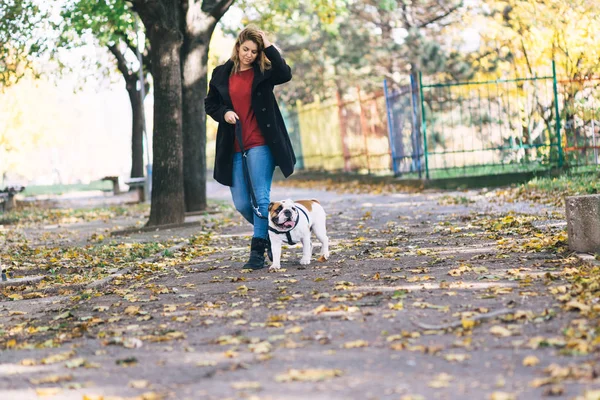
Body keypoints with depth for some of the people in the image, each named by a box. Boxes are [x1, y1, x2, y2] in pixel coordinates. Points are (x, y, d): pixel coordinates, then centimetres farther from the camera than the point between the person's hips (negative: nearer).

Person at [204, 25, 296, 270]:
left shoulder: (263, 72, 1)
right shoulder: (222, 74, 9)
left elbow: (285, 74, -19)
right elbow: (210, 104, 16)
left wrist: (269, 48, -15)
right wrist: (223, 113, -4)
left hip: (260, 144, -3)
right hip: (233, 147, 4)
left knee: (261, 197, -9)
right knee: (241, 204, 4)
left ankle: (258, 252, -6)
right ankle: (269, 235, 29)